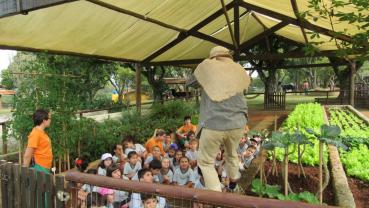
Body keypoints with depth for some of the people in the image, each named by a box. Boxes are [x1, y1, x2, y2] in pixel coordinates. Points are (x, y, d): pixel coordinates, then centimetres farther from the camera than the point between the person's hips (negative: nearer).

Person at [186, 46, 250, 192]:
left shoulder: (206, 66, 5)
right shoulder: (239, 70, 12)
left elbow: (189, 83, 17)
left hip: (213, 125, -4)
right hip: (237, 124, 4)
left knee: (205, 162, 13)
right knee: (231, 153, 31)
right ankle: (234, 179, 55)